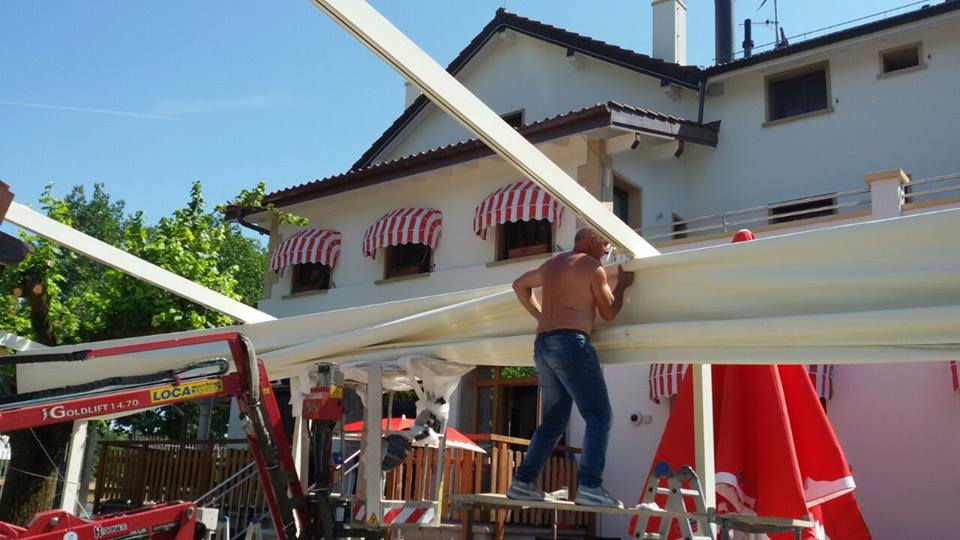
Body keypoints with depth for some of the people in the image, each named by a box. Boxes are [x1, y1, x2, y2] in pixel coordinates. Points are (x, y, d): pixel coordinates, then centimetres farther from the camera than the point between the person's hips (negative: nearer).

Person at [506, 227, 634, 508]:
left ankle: (523, 482, 8)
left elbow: (520, 284, 34)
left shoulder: (552, 264, 21)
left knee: (553, 421, 13)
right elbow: (609, 313, 3)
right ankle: (590, 486, -17)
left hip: (543, 345, 8)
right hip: (571, 343, -8)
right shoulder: (593, 267, -1)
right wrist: (622, 283, 18)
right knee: (599, 416, -7)